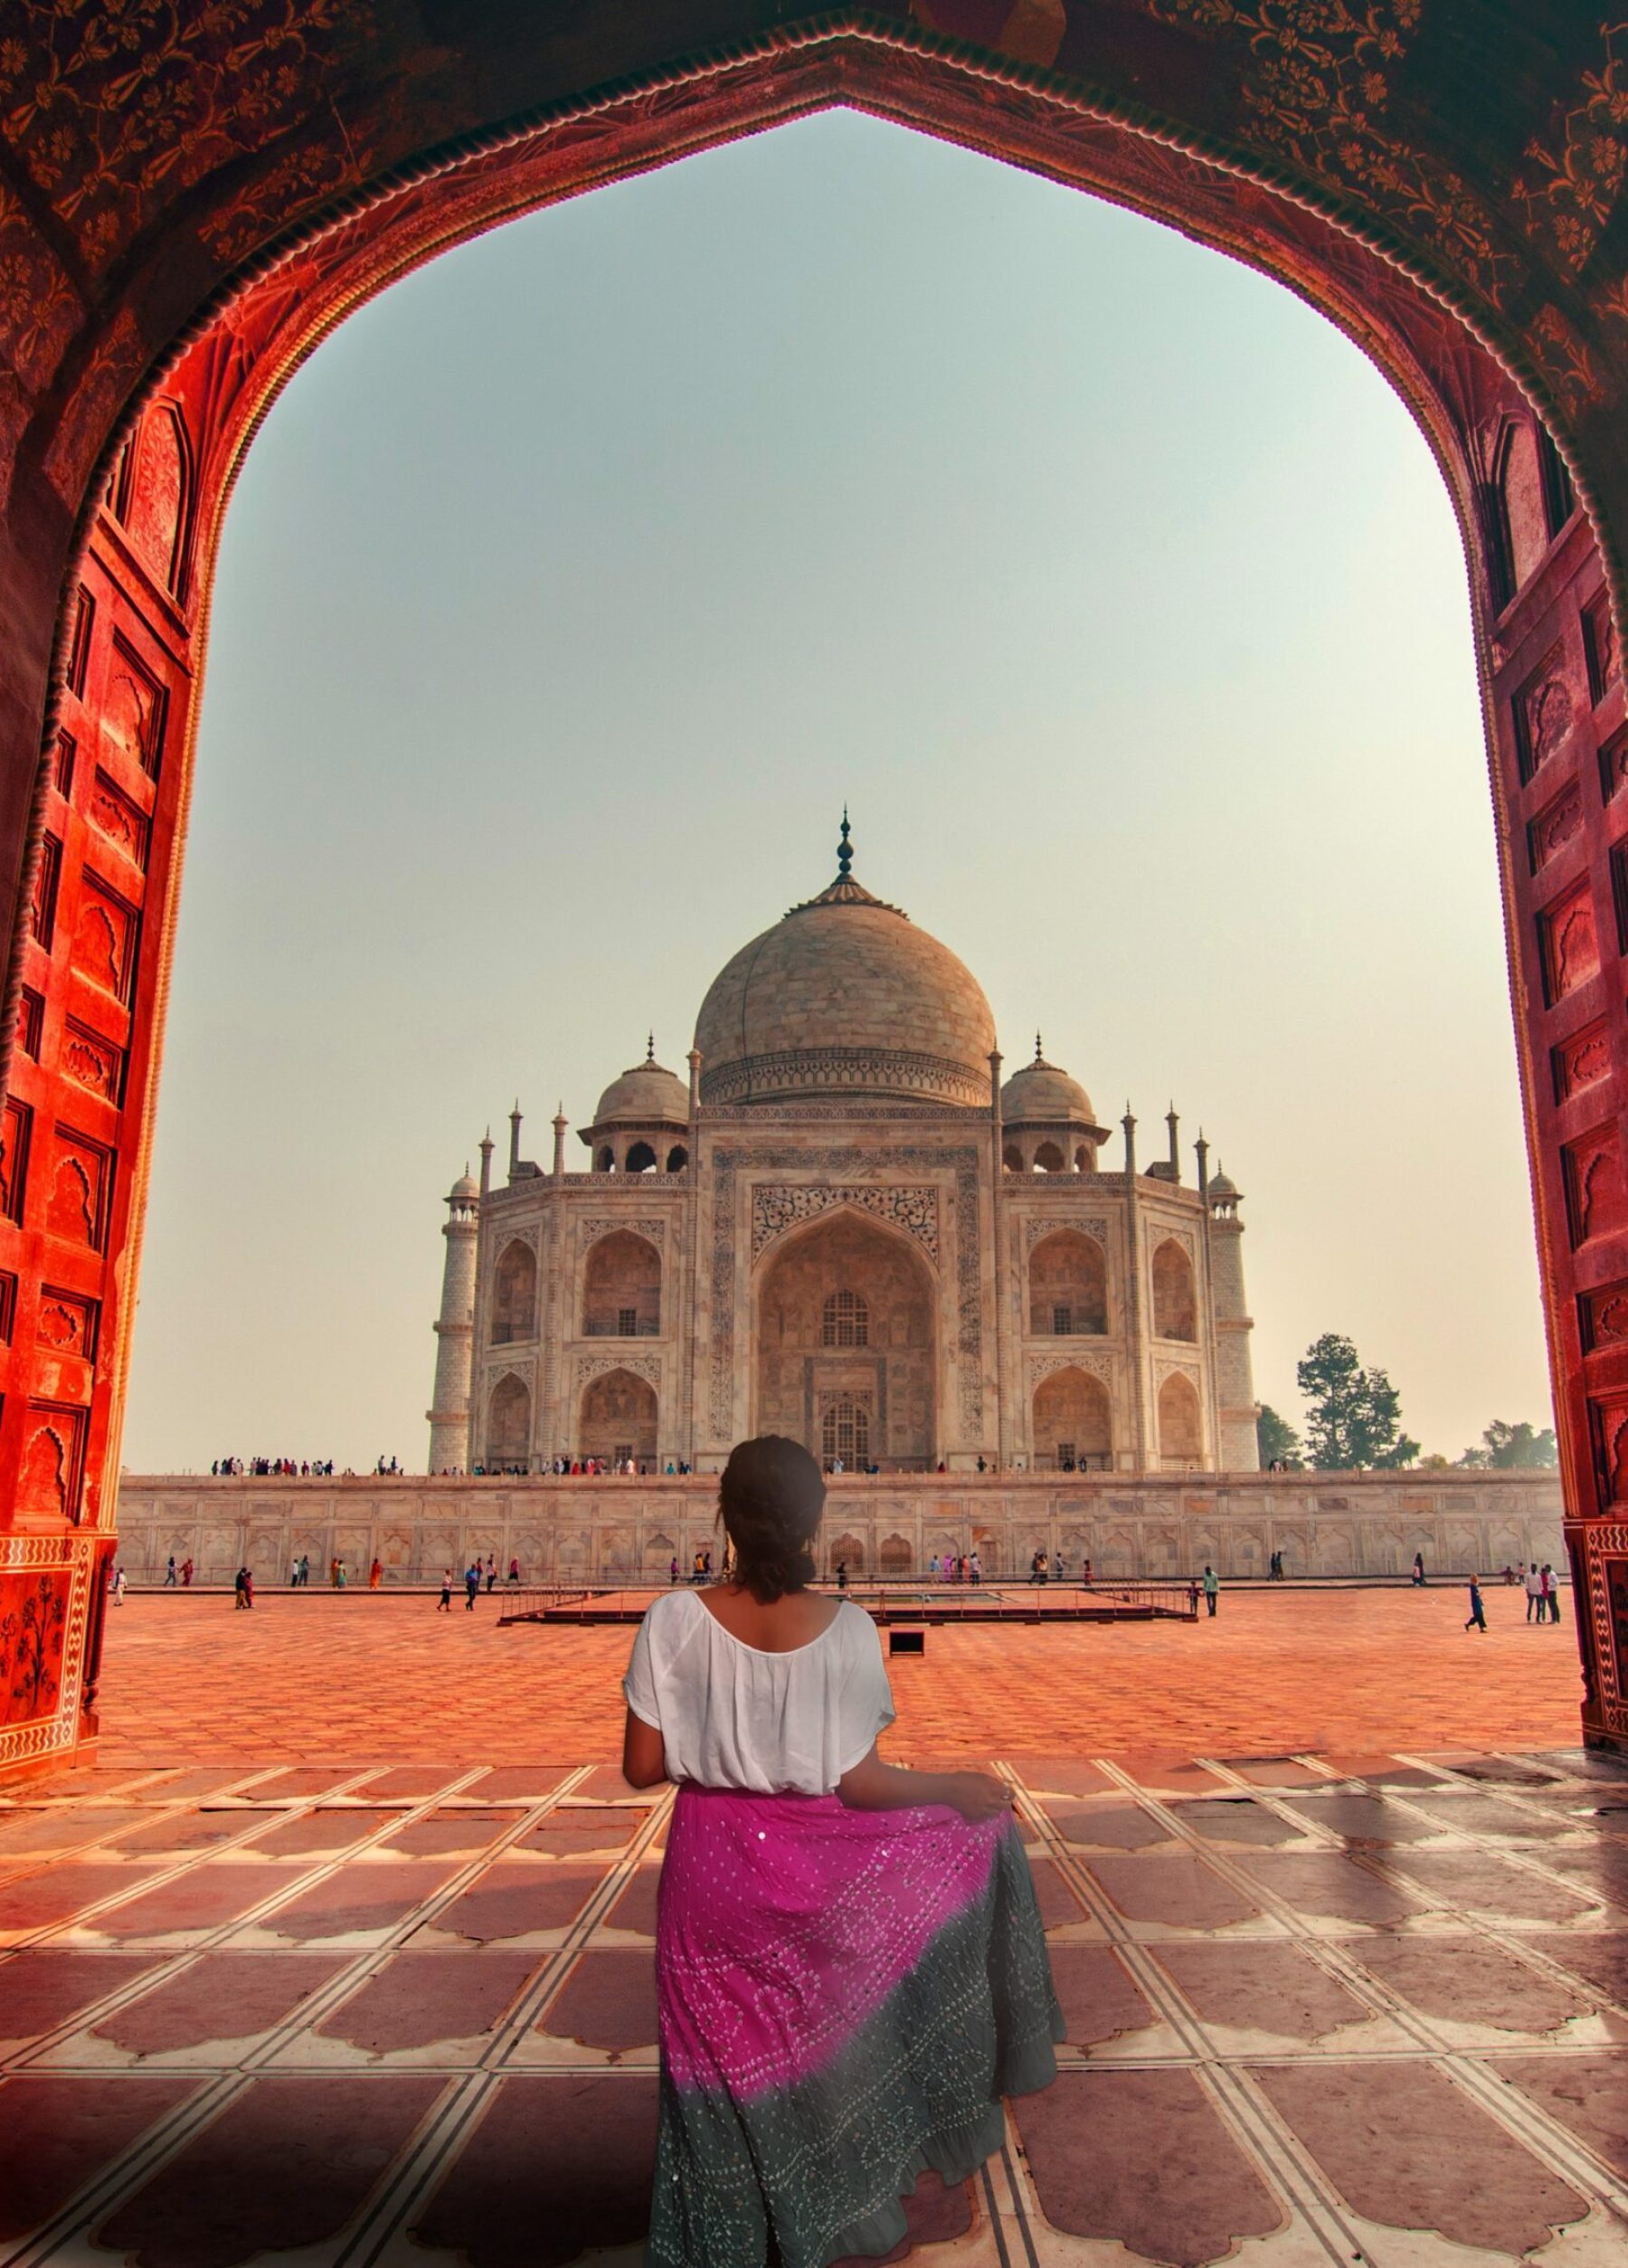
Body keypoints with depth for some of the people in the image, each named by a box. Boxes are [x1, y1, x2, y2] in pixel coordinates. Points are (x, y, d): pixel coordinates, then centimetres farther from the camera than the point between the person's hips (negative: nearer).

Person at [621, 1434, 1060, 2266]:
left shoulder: (675, 1620, -17)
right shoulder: (846, 1628, -18)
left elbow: (643, 1767, -11)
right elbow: (857, 1782, -15)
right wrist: (957, 1788, 2)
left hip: (713, 1867, 1)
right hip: (820, 1866, 0)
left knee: (731, 2065, 23)